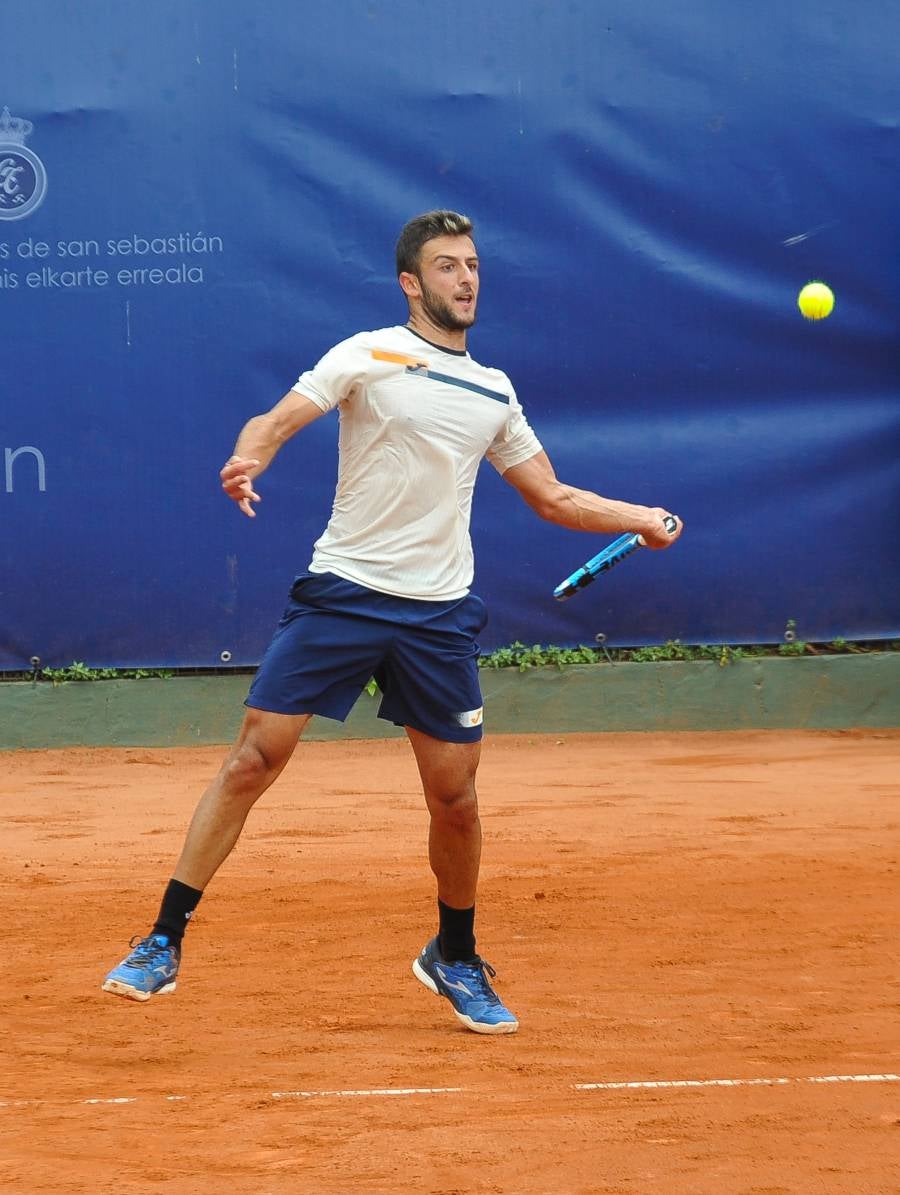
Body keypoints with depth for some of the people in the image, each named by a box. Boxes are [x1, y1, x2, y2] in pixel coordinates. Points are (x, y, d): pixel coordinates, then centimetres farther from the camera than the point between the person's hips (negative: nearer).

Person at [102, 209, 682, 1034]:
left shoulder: (493, 394, 14)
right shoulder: (369, 356, 0)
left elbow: (553, 499, 22)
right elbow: (277, 420, -8)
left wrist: (643, 518, 11)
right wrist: (248, 457, -30)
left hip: (439, 613, 4)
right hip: (342, 592, -3)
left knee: (455, 797, 3)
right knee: (253, 759, -9)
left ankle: (455, 959, 26)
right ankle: (164, 943, -2)